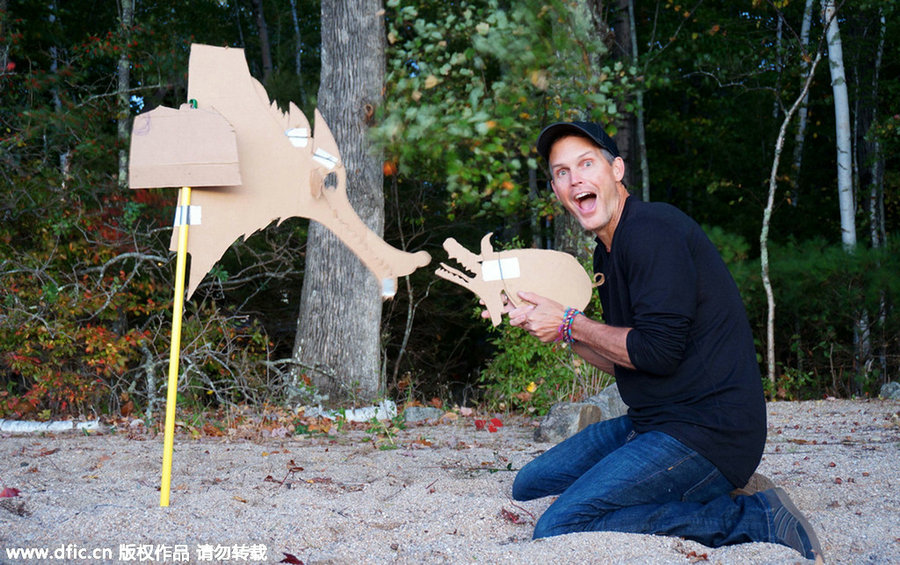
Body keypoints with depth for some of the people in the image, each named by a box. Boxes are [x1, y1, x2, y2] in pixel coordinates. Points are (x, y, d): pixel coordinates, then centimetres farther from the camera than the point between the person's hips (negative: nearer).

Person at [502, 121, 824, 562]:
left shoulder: (649, 229, -15)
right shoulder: (607, 252, 16)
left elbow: (658, 351, -21)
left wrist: (570, 324, -9)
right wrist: (545, 323, 8)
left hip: (707, 430, -11)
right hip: (653, 422, 11)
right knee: (530, 486, 15)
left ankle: (749, 518, -14)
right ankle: (701, 498, 5)